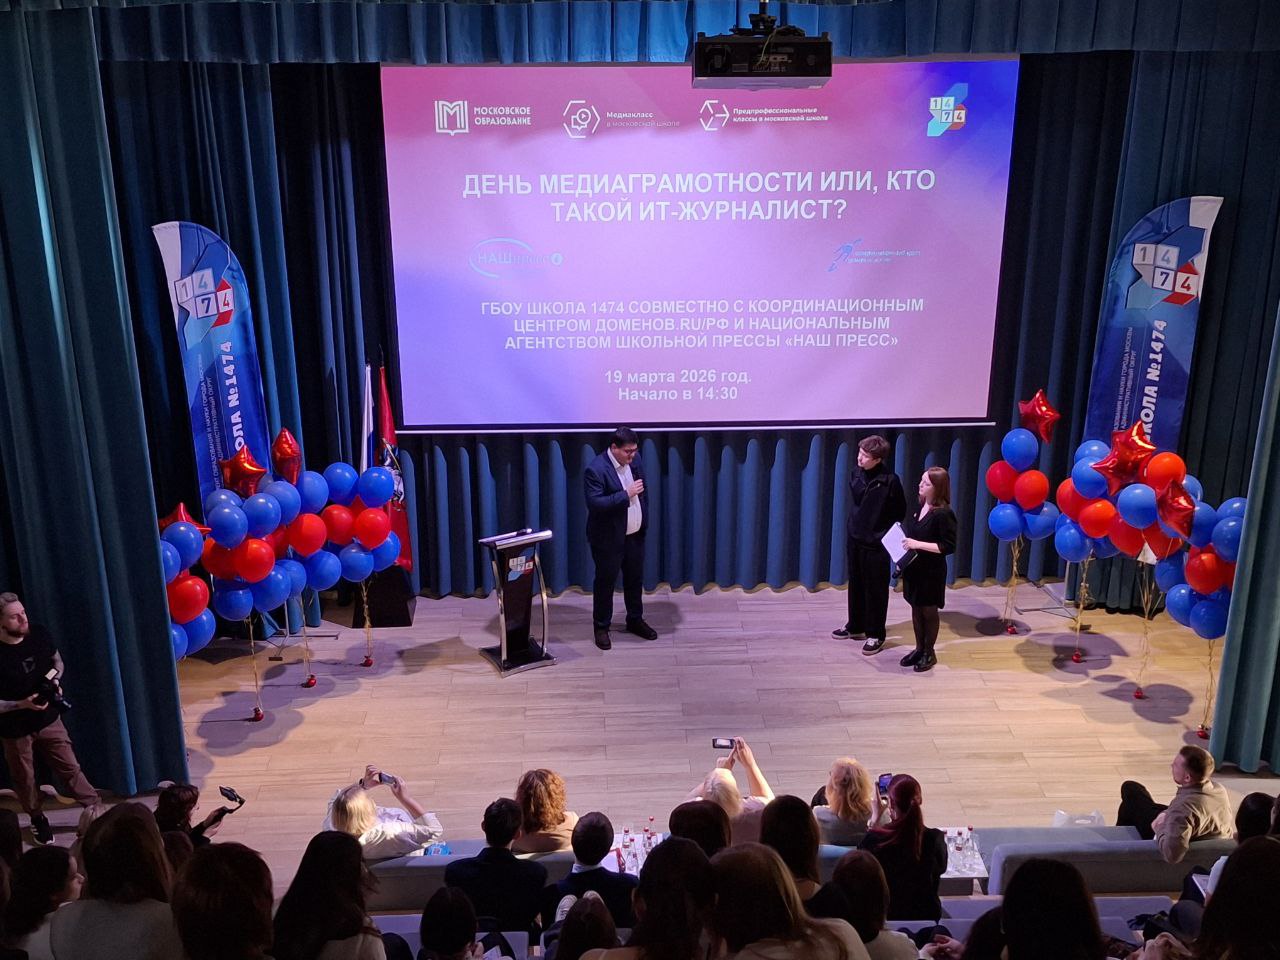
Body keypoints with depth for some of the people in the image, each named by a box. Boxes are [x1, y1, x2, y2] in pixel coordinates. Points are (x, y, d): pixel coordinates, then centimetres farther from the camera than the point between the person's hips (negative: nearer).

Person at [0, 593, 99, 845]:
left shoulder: (39, 634, -12)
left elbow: (57, 661, 9)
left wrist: (55, 681, -9)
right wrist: (21, 704, -28)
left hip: (49, 719, 3)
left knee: (70, 768, 10)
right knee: (25, 780, 16)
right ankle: (38, 819, 39)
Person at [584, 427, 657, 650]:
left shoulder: (634, 460, -1)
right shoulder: (596, 469, -23)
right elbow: (594, 504, -30)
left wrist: (644, 521, 11)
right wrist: (626, 494, -30)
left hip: (635, 534, 7)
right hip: (609, 538, -6)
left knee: (635, 578, 18)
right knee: (605, 582, 8)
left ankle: (635, 620, 36)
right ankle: (601, 627, 23)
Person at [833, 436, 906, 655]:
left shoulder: (890, 480, -17)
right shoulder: (856, 474, -1)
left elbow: (900, 511, -8)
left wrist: (885, 534, -5)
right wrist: (855, 526, 11)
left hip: (876, 543, -6)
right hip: (854, 539, 6)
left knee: (876, 589, 5)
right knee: (855, 585, 18)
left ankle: (876, 634, 17)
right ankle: (855, 626, 34)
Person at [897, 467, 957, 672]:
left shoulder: (943, 514, -21)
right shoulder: (919, 506, 2)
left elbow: (949, 546, -21)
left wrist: (919, 544, -26)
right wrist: (903, 540, -1)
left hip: (931, 571, -7)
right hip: (913, 567, 7)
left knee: (929, 611, 9)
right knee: (916, 608, 17)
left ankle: (929, 653, 26)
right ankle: (919, 649, 32)